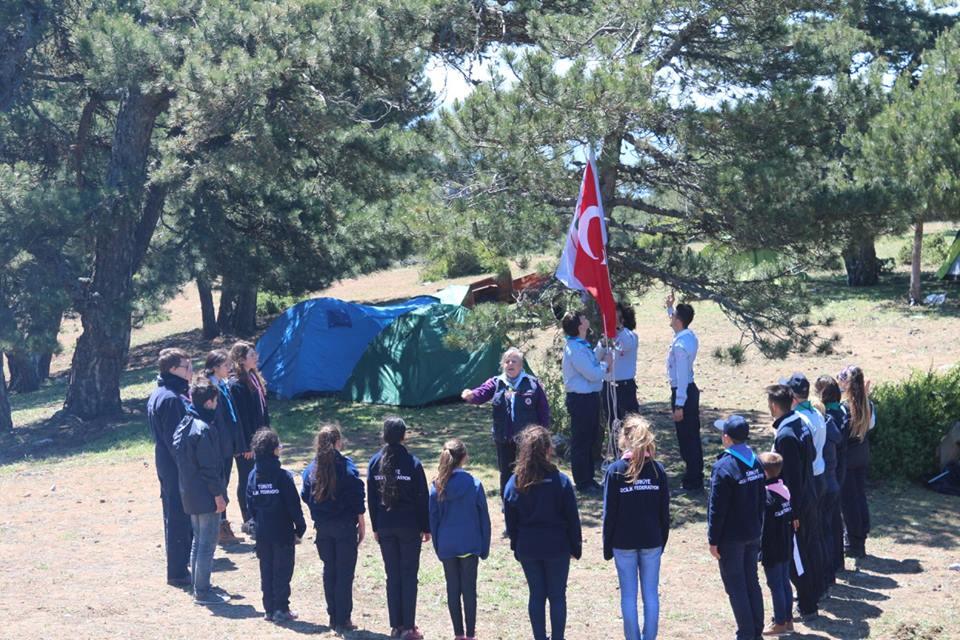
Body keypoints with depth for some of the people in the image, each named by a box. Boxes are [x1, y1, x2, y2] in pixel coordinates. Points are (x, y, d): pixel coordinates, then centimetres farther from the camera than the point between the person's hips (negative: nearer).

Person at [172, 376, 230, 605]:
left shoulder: (183, 425, 8)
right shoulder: (204, 430, -20)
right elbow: (209, 467, -21)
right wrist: (218, 494, -16)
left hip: (189, 494, 9)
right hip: (206, 496, -9)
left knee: (198, 541, 18)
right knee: (208, 543, -2)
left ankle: (198, 587, 25)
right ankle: (203, 592, 2)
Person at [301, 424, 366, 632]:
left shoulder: (312, 468, 0)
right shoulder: (347, 466, -12)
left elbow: (305, 496, 4)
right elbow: (357, 496, -11)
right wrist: (361, 522, -2)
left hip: (323, 527, 4)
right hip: (345, 525, -4)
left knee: (329, 570, 14)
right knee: (345, 572, 3)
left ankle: (333, 617, 18)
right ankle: (343, 619, 3)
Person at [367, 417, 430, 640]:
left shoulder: (375, 462, -1)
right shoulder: (413, 463, -10)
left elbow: (371, 497, 4)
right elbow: (422, 498, -7)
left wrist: (375, 527, 12)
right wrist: (425, 528, 2)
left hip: (385, 527, 3)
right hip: (409, 527, -3)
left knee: (392, 576, 11)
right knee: (409, 575, 4)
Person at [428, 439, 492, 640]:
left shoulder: (437, 487, -4)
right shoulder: (474, 485, -8)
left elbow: (433, 519, 2)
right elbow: (484, 518, -3)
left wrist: (438, 546, 11)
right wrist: (485, 548, 5)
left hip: (447, 546, 1)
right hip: (470, 545, -1)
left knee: (452, 589, 10)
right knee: (469, 590, 5)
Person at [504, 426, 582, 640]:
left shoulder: (514, 483, -5)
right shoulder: (560, 482, -14)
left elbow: (510, 521, 2)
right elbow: (572, 518, -7)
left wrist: (516, 546, 13)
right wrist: (576, 546, 4)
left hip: (527, 548, 3)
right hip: (557, 547, -2)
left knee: (536, 594, 13)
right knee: (557, 596, 8)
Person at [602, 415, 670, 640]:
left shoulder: (615, 470, -9)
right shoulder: (657, 469, -2)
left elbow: (609, 513, -6)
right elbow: (664, 511, 3)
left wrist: (607, 546, 3)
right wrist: (662, 541, 14)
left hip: (624, 542, -2)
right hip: (652, 541, 2)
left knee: (628, 596, 7)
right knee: (651, 595, 9)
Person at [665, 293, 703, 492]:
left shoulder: (680, 345, -24)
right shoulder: (690, 336, 4)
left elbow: (682, 377, -24)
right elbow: (675, 323, 31)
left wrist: (679, 405, -22)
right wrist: (669, 307, 25)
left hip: (682, 392, -10)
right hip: (691, 389, 10)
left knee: (686, 438, -1)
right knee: (692, 436, 17)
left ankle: (692, 482, 6)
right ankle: (695, 477, 27)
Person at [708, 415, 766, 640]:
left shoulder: (724, 467, -21)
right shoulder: (755, 462, 2)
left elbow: (717, 509, -18)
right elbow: (762, 498, 11)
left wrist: (713, 540, -10)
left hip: (731, 537, -7)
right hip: (753, 533, 7)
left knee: (735, 586, 3)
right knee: (752, 582, 16)